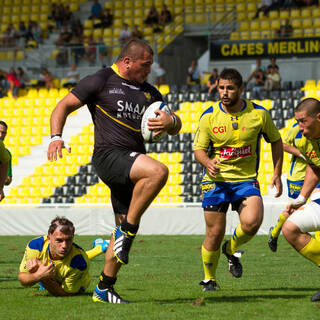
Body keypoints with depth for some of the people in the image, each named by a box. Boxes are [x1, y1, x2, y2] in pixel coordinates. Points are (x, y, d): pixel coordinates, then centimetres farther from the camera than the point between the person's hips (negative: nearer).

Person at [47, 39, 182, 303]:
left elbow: (175, 128, 22)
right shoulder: (100, 81, 1)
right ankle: (128, 230, -20)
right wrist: (56, 137, -15)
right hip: (108, 155, -7)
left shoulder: (149, 92, 20)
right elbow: (64, 106, 2)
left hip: (133, 162, 7)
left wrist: (171, 120, -3)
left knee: (126, 230, 5)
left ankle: (104, 288, 16)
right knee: (158, 171, -32)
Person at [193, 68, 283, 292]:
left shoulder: (259, 113, -3)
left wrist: (277, 173, 7)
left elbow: (275, 140, 11)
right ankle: (209, 279, 22)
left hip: (246, 180, 0)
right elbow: (199, 148, 0)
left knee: (252, 222, -24)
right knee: (215, 234, -2)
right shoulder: (208, 116, -5)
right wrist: (207, 162, -23)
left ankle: (232, 250, 9)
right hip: (216, 181, 0)